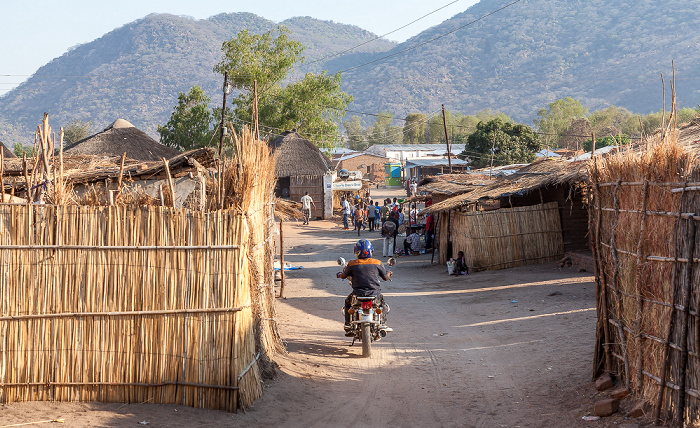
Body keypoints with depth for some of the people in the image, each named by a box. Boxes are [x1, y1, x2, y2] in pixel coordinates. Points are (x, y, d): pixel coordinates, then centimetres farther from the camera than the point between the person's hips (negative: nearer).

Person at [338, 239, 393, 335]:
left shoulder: (352, 264, -3)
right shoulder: (377, 263, -1)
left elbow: (343, 276, 12)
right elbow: (385, 277, 11)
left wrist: (340, 274, 37)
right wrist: (389, 273, 35)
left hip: (358, 294, -1)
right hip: (374, 293, 1)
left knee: (348, 302, 31)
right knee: (383, 302, 34)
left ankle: (348, 326, 26)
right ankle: (382, 324, 26)